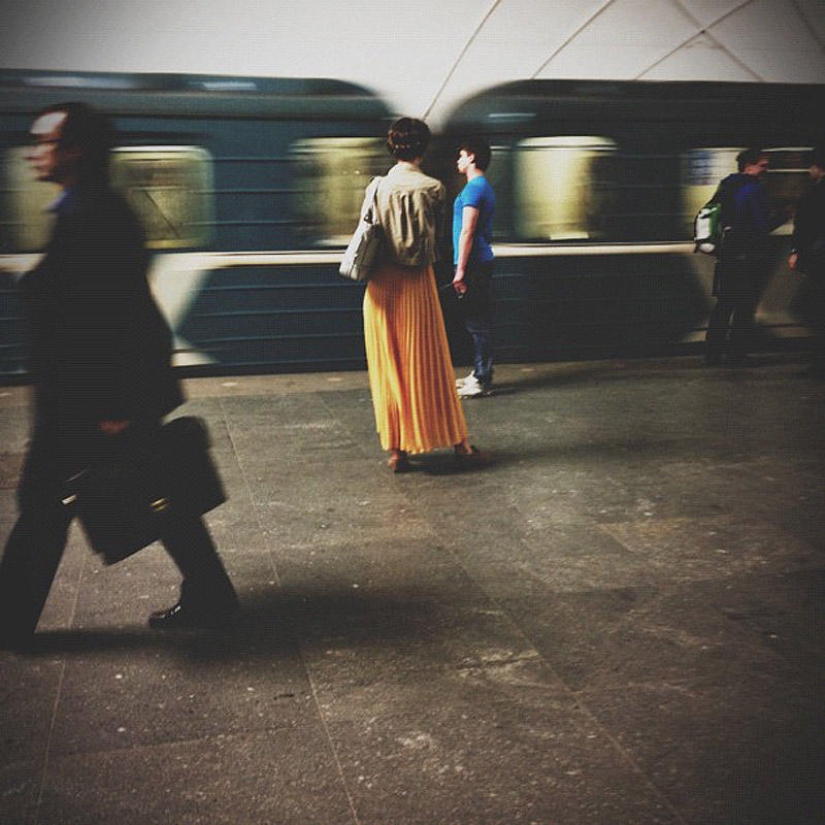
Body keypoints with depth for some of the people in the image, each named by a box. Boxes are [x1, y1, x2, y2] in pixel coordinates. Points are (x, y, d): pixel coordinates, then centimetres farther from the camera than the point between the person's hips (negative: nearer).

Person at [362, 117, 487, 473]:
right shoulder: (432, 188, -8)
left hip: (380, 284, 3)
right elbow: (436, 235, 2)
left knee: (387, 367, 9)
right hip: (416, 283, -3)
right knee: (430, 365, 5)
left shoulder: (376, 187, 0)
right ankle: (458, 444, 14)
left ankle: (396, 449, 13)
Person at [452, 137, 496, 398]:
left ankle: (481, 379, -3)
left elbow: (467, 232, -19)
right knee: (479, 322, 13)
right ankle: (480, 374, 20)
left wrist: (460, 270, -19)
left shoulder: (473, 188, -13)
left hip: (473, 264, -10)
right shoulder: (484, 187, 18)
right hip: (482, 262, 10)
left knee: (477, 323, -6)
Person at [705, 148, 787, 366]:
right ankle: (736, 354, 4)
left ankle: (713, 352, 11)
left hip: (728, 254, 7)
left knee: (724, 304, 12)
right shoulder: (755, 189, -13)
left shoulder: (726, 186, 10)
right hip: (751, 256, -7)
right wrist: (781, 216, 2)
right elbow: (763, 226, -16)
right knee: (745, 307, 1)